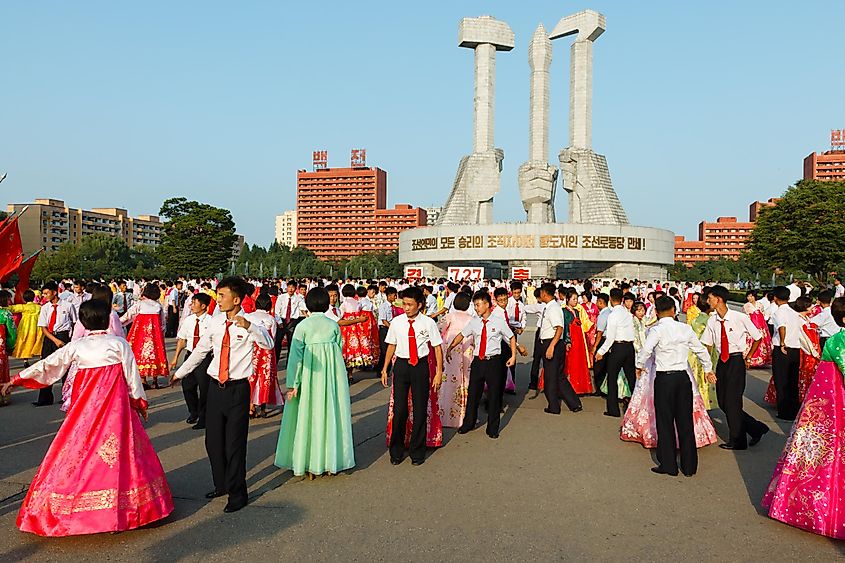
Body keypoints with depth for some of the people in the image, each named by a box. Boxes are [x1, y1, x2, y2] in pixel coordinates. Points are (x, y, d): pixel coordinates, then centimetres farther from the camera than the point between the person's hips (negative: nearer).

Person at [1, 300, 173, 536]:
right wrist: (140, 401, 10)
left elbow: (48, 365, 8)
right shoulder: (119, 344, -4)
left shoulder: (76, 346, 1)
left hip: (86, 408, 2)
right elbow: (132, 375, -2)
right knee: (118, 450, 4)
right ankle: (121, 507, 9)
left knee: (80, 450, 9)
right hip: (115, 404, -2)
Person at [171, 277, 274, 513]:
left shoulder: (250, 323, -11)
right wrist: (179, 372, 24)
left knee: (235, 443, 2)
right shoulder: (215, 322, 4)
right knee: (213, 440, 15)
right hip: (216, 386, 6)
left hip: (238, 389, -5)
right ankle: (221, 485, 36)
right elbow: (200, 350, 17)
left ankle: (237, 494, 18)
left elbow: (268, 344, -30)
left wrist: (248, 326, -46)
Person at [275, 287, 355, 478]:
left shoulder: (302, 326, -5)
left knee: (308, 415, 7)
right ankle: (332, 460, 18)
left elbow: (296, 356, -8)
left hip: (310, 376, -2)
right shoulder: (334, 325, 2)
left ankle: (310, 464, 13)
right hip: (333, 371, 2)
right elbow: (339, 350, 5)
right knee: (331, 413, 11)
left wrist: (293, 384, -6)